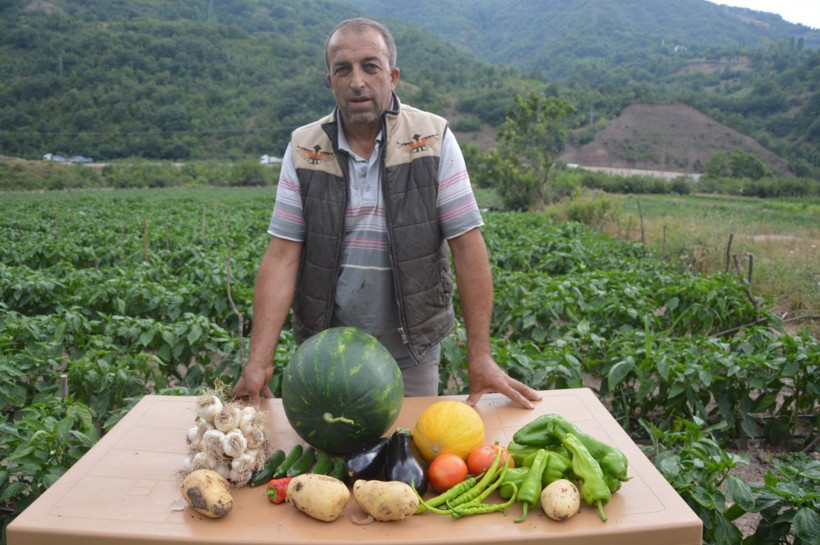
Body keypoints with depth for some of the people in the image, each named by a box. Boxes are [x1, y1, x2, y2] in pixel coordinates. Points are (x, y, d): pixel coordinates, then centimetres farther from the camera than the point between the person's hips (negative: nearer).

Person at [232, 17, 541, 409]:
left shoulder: (433, 140, -8)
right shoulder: (303, 149, -4)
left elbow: (468, 246, -11)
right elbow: (282, 257, -8)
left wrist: (480, 358, -13)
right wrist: (259, 361, -15)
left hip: (412, 352, -1)